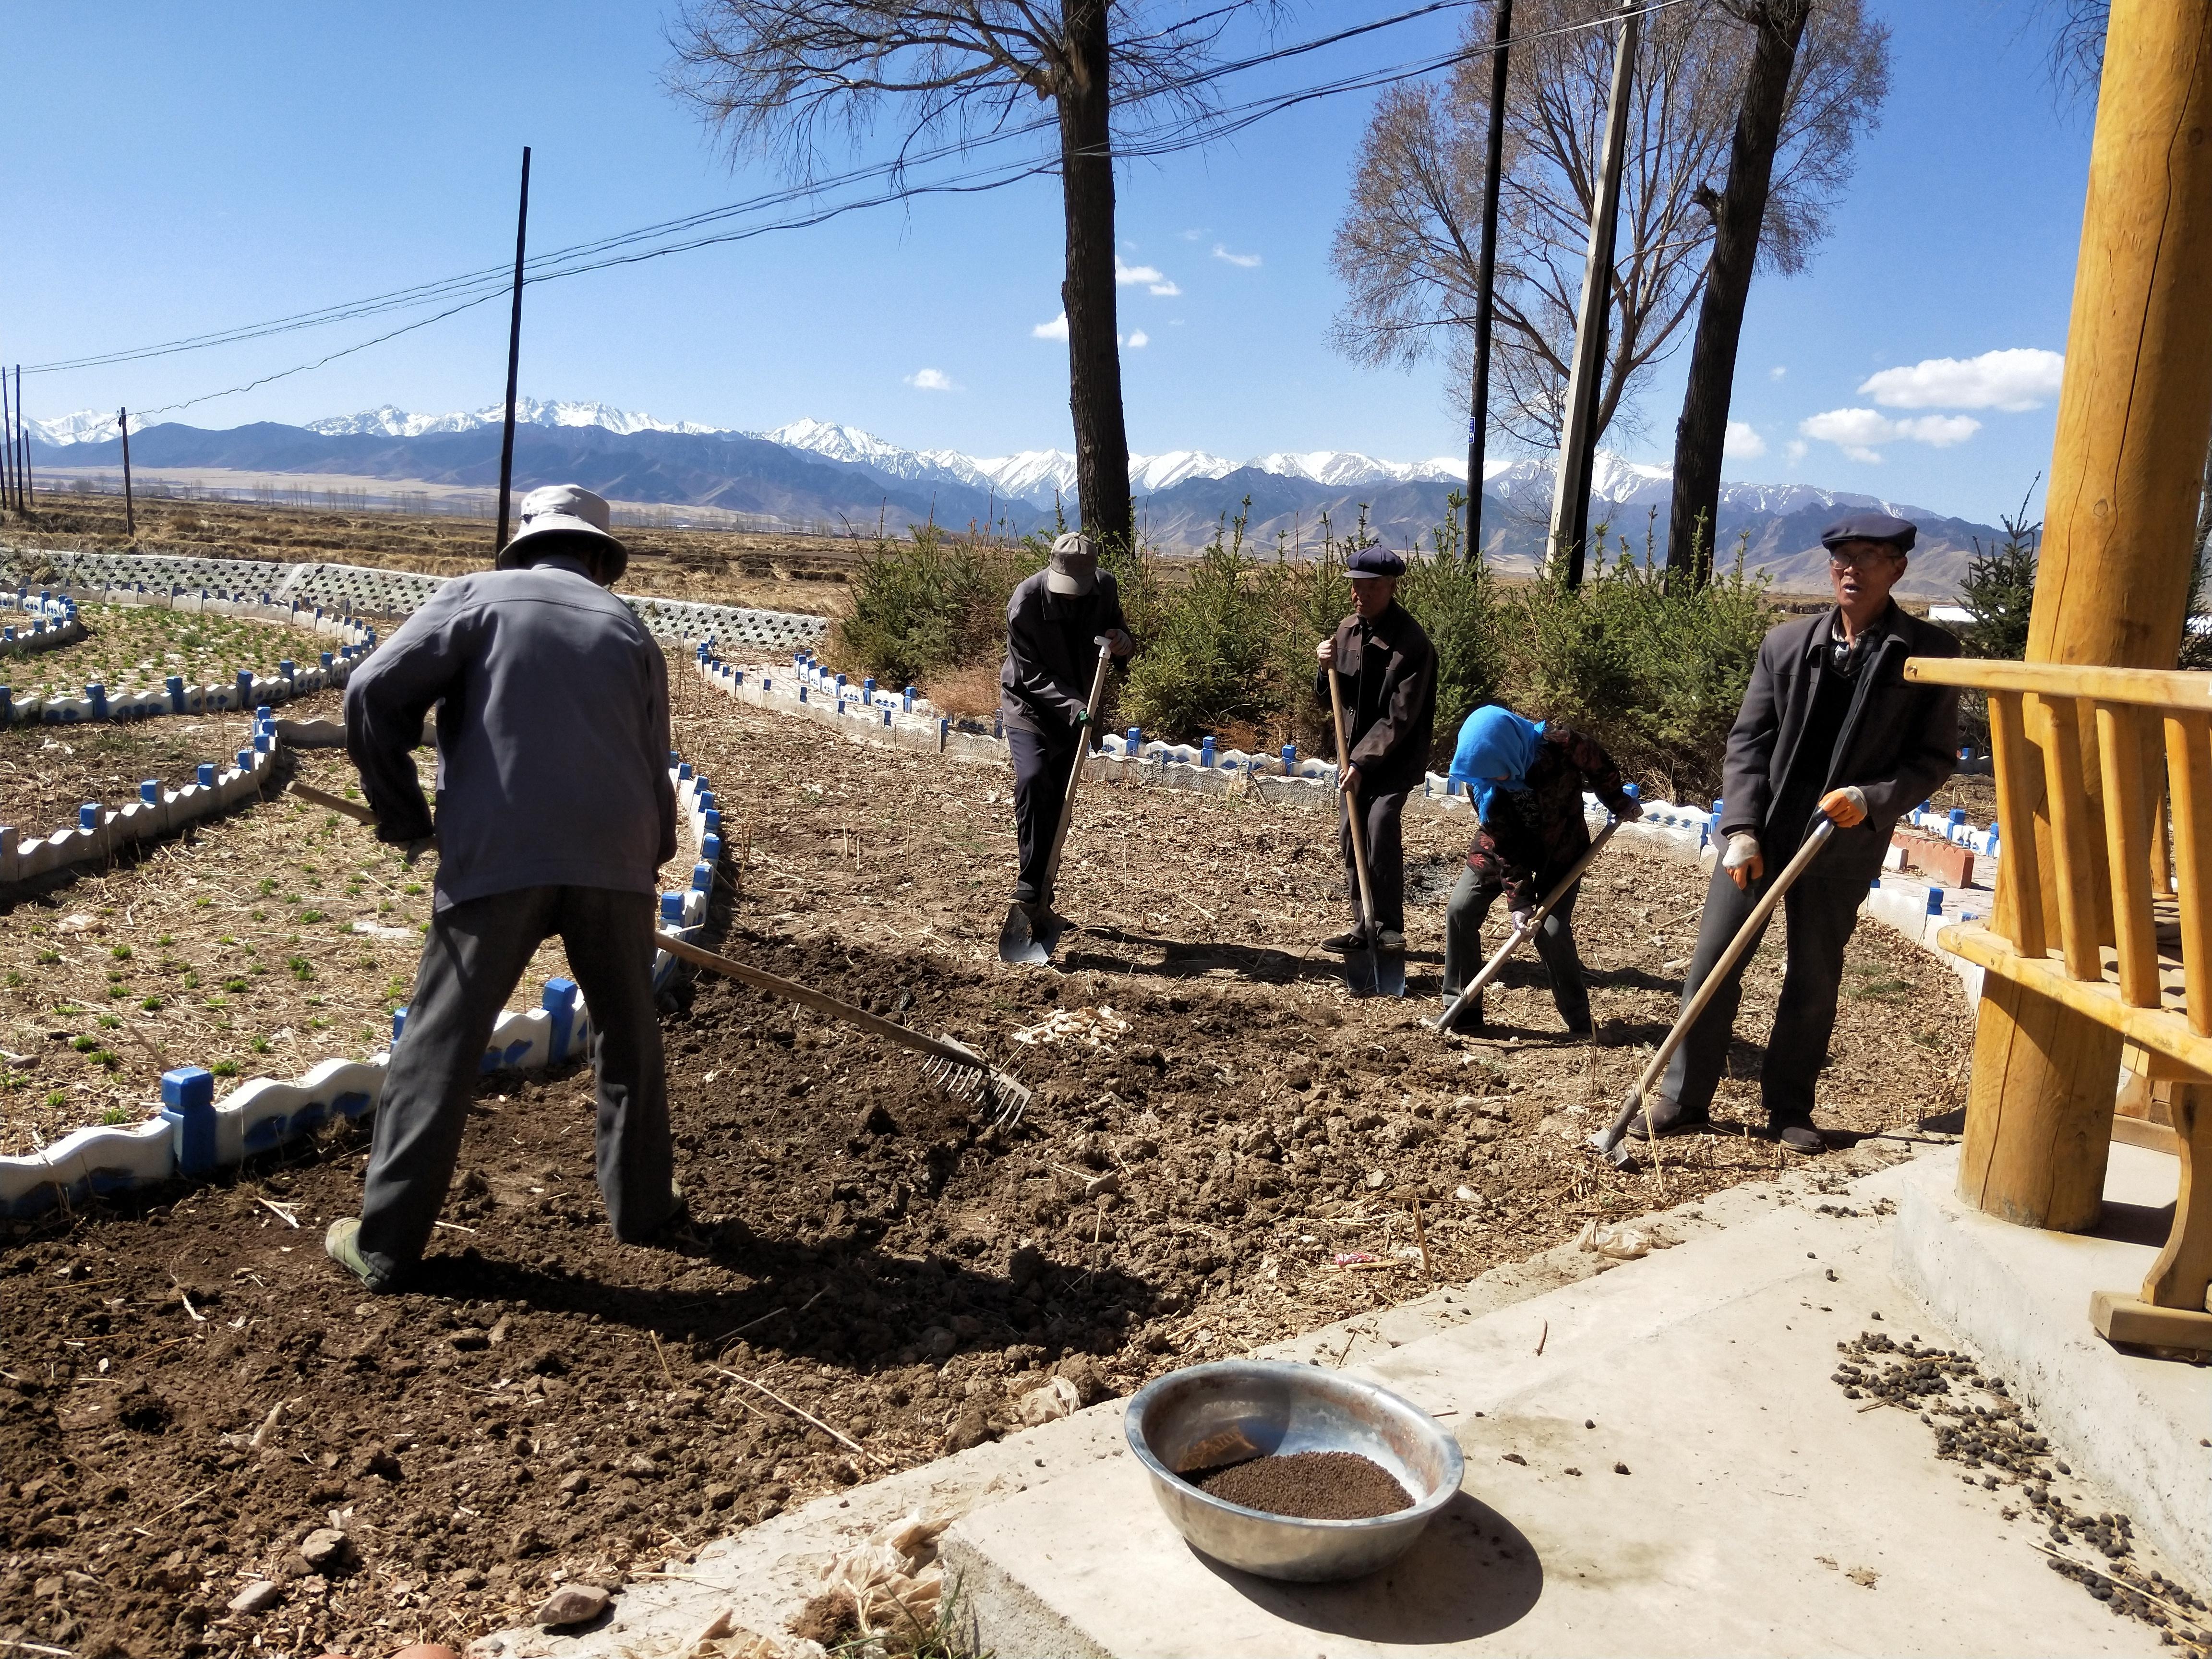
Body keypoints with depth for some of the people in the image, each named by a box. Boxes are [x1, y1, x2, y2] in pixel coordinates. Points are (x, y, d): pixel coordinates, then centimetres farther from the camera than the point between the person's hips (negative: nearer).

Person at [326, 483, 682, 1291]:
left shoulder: (476, 597, 9)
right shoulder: (629, 629, 16)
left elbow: (373, 694, -2)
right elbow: (654, 771, 13)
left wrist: (403, 817, 9)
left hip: (495, 859, -2)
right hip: (613, 860, 2)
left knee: (438, 1050, 7)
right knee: (629, 1039, 21)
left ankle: (386, 1242, 14)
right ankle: (641, 1201, 32)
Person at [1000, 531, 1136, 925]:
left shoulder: (1106, 589, -8)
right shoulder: (1026, 600, -22)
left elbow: (1118, 634, 6)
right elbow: (1032, 674, -21)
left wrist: (1122, 640, -20)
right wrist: (1073, 707, -35)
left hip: (1077, 711, 5)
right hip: (1030, 705, -4)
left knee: (1058, 802, 7)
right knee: (1033, 779, -28)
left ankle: (1039, 901, 16)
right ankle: (1031, 890, -25)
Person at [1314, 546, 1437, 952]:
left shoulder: (1412, 643, -18)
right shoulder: (1347, 630, 5)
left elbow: (1400, 718, -19)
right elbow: (1330, 701, 12)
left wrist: (1362, 762, -22)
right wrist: (1328, 670, -9)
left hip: (1395, 759, -7)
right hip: (1355, 753, 7)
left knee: (1381, 825, -25)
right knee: (1351, 835, 7)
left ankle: (1387, 928, -17)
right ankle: (1364, 928, 19)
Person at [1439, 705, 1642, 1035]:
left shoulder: (1560, 743, -32)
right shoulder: (1480, 778, -24)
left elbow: (1600, 767, -9)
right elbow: (1505, 843, -19)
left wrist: (1620, 803, 7)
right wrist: (1518, 899, -22)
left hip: (1561, 848, -2)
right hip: (1503, 846, 3)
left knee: (1552, 931, -17)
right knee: (1460, 911, -8)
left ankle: (1581, 1024, -2)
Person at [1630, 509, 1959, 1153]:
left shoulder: (1929, 652, -2)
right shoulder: (1785, 643, 3)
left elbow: (1934, 757, -1)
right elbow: (1748, 741, 3)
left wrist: (1872, 800, -19)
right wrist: (1742, 829, -8)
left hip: (1843, 843, -1)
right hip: (1759, 831, 2)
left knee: (1814, 983, 9)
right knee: (1712, 965, 3)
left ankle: (1788, 1109, 26)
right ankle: (1683, 1098, 15)